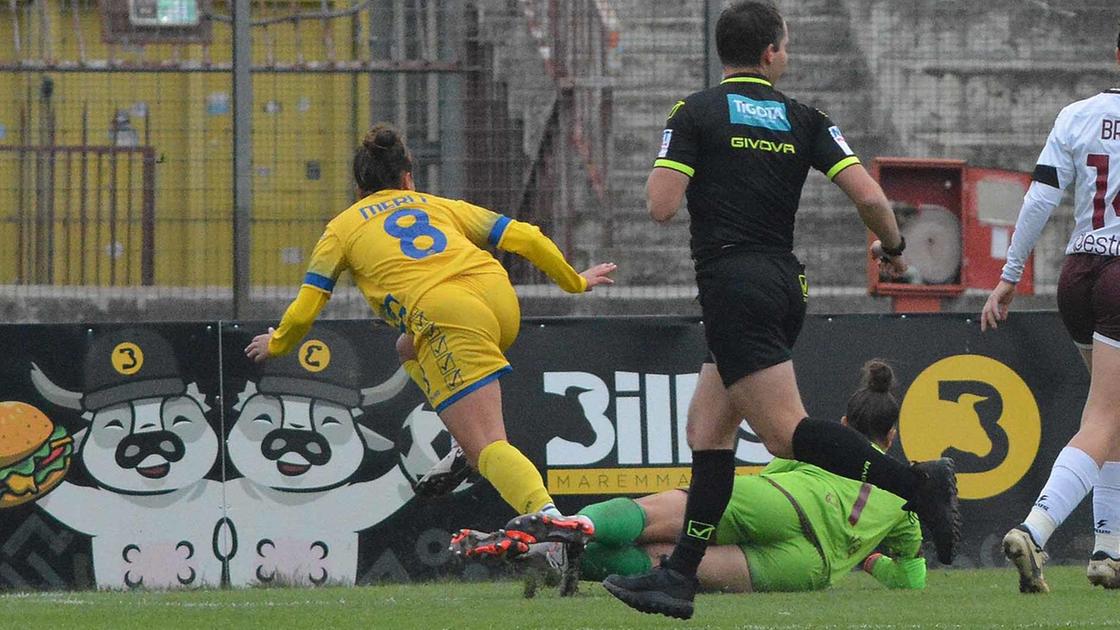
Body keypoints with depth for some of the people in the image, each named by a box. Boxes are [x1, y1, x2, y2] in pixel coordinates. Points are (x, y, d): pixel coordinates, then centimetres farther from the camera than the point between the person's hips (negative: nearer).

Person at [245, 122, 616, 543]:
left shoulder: (343, 227, 23)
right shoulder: (440, 206, 30)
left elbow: (304, 311, 21)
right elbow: (526, 239, 24)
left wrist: (276, 344, 42)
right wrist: (574, 282, 38)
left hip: (444, 315, -5)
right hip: (501, 304, 5)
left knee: (488, 448, -12)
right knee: (410, 349, 34)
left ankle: (544, 512, -39)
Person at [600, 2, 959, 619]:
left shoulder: (695, 113, -2)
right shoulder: (803, 120, 9)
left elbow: (661, 204, -10)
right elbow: (869, 196, 0)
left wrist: (661, 170, 14)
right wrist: (892, 248, 20)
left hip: (732, 282, -7)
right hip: (786, 283, 7)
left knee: (787, 431, -15)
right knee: (706, 430, 13)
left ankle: (917, 482, -31)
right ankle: (678, 577, 10)